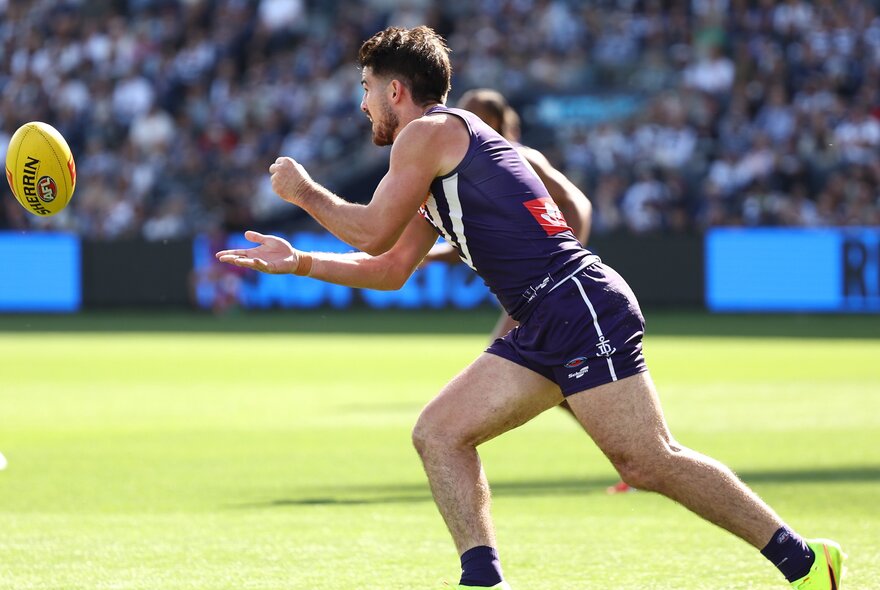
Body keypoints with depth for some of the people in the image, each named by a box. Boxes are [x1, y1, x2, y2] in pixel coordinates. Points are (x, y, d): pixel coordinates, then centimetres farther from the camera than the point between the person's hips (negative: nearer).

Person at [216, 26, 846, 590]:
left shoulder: (429, 131, 0)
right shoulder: (440, 163, 28)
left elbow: (372, 232, -3)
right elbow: (390, 269, 33)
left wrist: (306, 192, 12)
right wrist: (296, 261, 32)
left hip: (579, 304, -10)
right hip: (546, 328, 10)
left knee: (649, 461, -15)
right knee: (439, 434, 4)